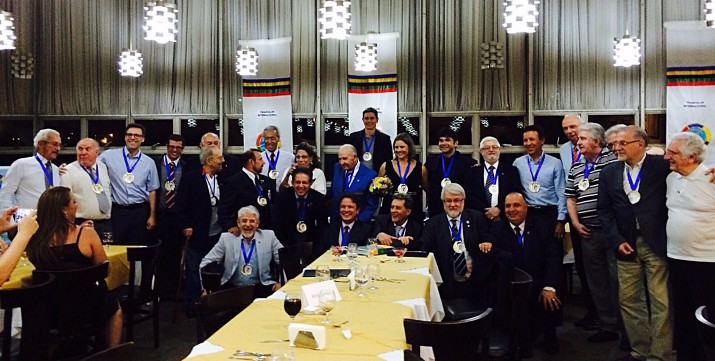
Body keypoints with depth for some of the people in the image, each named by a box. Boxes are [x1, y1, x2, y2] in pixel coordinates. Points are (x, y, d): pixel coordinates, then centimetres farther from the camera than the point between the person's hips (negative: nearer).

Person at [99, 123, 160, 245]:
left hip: (140, 212, 1)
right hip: (117, 211, 0)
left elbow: (152, 191, 5)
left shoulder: (149, 163, 4)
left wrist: (152, 216, 3)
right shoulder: (110, 155, 1)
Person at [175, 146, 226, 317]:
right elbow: (181, 204, -5)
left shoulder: (223, 179, 7)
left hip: (218, 235, 3)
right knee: (194, 273, 7)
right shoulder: (190, 178, -5)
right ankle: (192, 306, 21)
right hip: (197, 235, -3)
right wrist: (185, 226, -10)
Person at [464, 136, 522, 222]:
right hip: (479, 217, 0)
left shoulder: (511, 170, 11)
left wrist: (499, 209, -10)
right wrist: (485, 211, -9)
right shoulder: (472, 172, 11)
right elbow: (468, 196, 3)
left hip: (504, 217, 0)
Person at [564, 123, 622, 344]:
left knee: (617, 277, 0)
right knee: (596, 280, 11)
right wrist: (575, 223, 6)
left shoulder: (612, 158, -4)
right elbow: (570, 197, 17)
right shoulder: (576, 167, 14)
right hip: (587, 231, 6)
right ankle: (606, 326, 23)